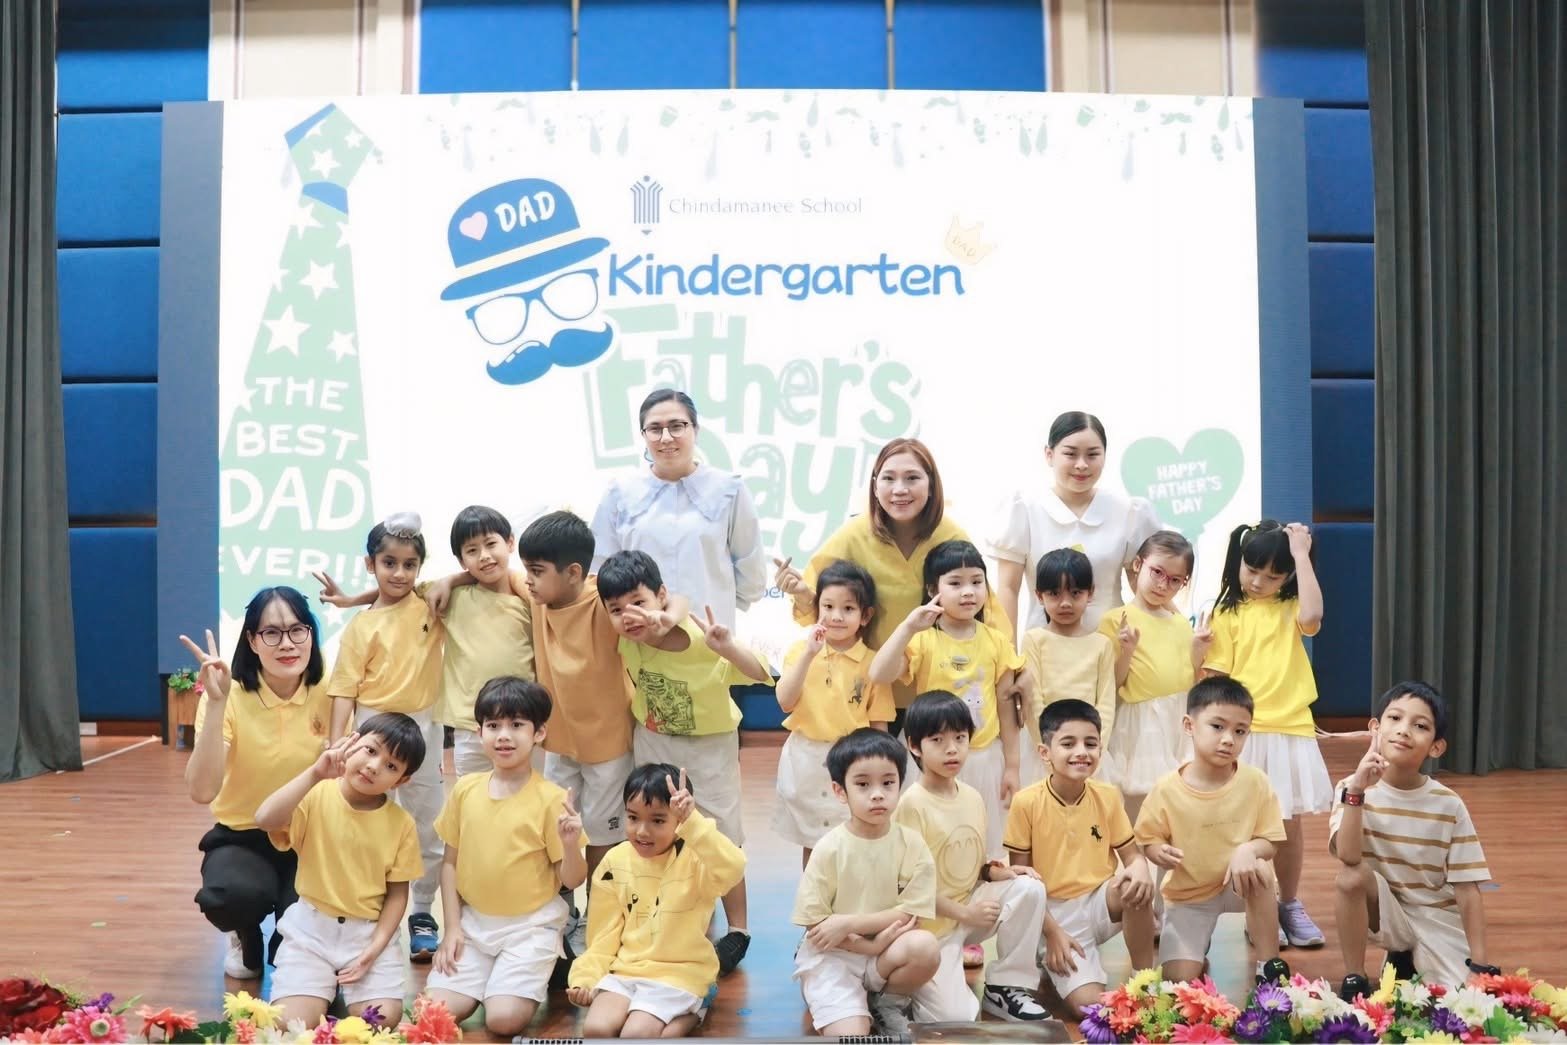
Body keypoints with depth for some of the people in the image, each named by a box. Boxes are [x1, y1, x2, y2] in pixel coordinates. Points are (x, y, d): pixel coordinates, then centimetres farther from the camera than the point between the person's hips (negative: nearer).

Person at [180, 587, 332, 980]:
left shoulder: (327, 694, -10)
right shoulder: (231, 698, -15)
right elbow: (202, 791, -29)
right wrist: (217, 702, -35)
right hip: (243, 837, -1)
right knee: (231, 895, -34)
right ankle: (246, 940, 5)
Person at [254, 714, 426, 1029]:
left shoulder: (402, 823, -5)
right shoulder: (316, 796, -10)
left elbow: (398, 893, 0)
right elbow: (265, 820, -30)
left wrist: (375, 948, -11)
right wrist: (315, 774, -34)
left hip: (368, 932, 1)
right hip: (311, 929, -1)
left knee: (383, 1019, -16)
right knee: (291, 1024, -18)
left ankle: (342, 992, 15)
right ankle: (327, 989, 15)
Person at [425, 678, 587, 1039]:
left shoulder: (551, 799, -13)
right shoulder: (465, 789, -2)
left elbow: (572, 880, -8)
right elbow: (450, 862, 8)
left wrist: (571, 844, -29)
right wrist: (452, 927, 1)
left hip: (531, 925, -4)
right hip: (473, 922, 4)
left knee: (504, 1019, -18)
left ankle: (535, 978, 13)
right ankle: (487, 976, 19)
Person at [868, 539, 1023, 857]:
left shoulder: (997, 640, 0)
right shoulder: (922, 639, -9)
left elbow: (1005, 704, 5)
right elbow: (878, 675, -24)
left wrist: (1011, 765, 6)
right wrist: (908, 627, -30)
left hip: (985, 759, 2)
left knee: (985, 845, 13)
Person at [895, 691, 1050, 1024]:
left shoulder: (973, 798, 2)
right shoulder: (912, 804, -19)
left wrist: (996, 871, -7)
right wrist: (964, 912, -18)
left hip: (971, 906, 7)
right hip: (931, 924, -7)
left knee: (1030, 888, -15)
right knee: (958, 1018, -20)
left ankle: (1006, 986, -1)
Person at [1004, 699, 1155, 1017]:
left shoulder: (1108, 796, -3)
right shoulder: (1027, 802, -13)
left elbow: (1131, 855, 3)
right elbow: (1021, 877, -7)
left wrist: (1140, 871, -22)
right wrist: (1052, 932, -13)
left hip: (1101, 902, 3)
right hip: (1057, 914, -3)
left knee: (1137, 888, -31)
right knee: (1091, 1007, -22)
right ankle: (1055, 966, 11)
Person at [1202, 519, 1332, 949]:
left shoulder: (1290, 609, 5)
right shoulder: (1227, 612, 0)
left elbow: (1312, 616, -20)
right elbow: (1216, 675, 0)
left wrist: (1302, 554, -15)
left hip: (1290, 731, 2)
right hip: (1241, 735, -2)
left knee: (1288, 823, 10)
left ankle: (1290, 905, 28)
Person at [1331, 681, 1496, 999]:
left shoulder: (1449, 805, -11)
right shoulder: (1354, 788, -13)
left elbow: (1467, 889, -7)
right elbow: (1349, 857, -30)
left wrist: (1481, 963, -12)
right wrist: (1356, 792, -41)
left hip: (1438, 919, 2)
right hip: (1384, 911, -2)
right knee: (1352, 874, -32)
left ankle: (1409, 961, 16)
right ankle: (1354, 981, -13)